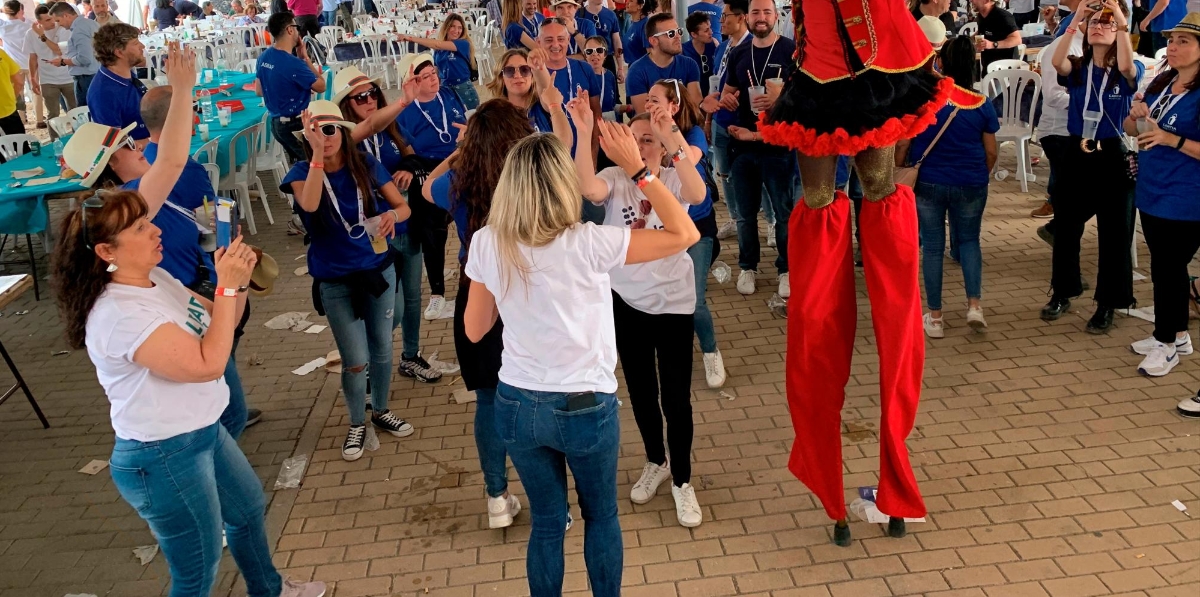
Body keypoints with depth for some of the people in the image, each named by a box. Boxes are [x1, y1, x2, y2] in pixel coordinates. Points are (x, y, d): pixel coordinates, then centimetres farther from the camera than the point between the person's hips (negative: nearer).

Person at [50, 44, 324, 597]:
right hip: (164, 458, -10)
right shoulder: (117, 315, -28)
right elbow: (207, 363, -31)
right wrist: (229, 285, -28)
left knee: (249, 509, 30)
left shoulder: (154, 279, 1)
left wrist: (236, 282, -10)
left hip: (202, 432, 10)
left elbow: (216, 321, 8)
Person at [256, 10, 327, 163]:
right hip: (296, 124, -9)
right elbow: (321, 86, -13)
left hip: (276, 122, 9)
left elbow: (260, 91, 14)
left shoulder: (263, 58, 2)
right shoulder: (293, 63, -24)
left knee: (299, 162, 22)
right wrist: (305, 58, -7)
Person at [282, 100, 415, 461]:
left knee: (382, 348, 15)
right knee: (355, 360, -1)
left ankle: (381, 410, 39)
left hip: (379, 270, 2)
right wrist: (317, 153, -40)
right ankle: (357, 424, 25)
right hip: (335, 281, -2)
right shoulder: (302, 171, -11)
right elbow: (309, 204, -34)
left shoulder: (366, 164, -7)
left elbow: (403, 206, -5)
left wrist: (392, 215, -28)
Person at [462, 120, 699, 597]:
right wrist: (636, 168, -14)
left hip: (517, 406, 3)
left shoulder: (487, 244, -11)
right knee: (602, 516, 22)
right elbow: (685, 235, -17)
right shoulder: (586, 244, -22)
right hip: (586, 408, -3)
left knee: (546, 522, 21)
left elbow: (474, 330, 2)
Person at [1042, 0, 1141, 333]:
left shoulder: (1128, 73, -3)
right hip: (1076, 154, 3)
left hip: (1112, 157, -2)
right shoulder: (1077, 68, 2)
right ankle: (1063, 293, 28)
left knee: (1114, 233, 3)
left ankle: (1107, 305, 15)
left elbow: (1127, 65, -28)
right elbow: (1056, 61, -21)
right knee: (1065, 228, 11)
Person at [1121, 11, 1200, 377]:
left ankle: (1167, 344, 18)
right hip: (1152, 194, 8)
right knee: (1169, 267, 18)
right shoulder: (1160, 84, 6)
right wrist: (1135, 115, -6)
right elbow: (1132, 131, 15)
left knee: (1166, 269, 1)